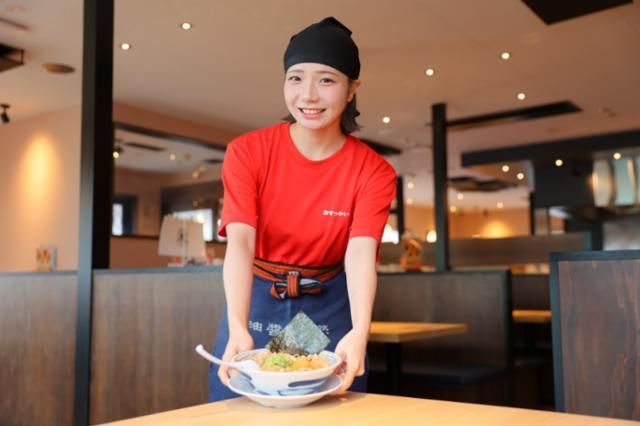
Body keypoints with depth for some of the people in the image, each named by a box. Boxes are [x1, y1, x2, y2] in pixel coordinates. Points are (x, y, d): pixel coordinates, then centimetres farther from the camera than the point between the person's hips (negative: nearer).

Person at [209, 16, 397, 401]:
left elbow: (361, 253, -22)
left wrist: (358, 332, -40)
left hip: (329, 311, 0)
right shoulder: (247, 152, -10)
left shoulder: (373, 172, -9)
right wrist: (238, 326, -38)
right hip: (257, 306, 0)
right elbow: (240, 242, -22)